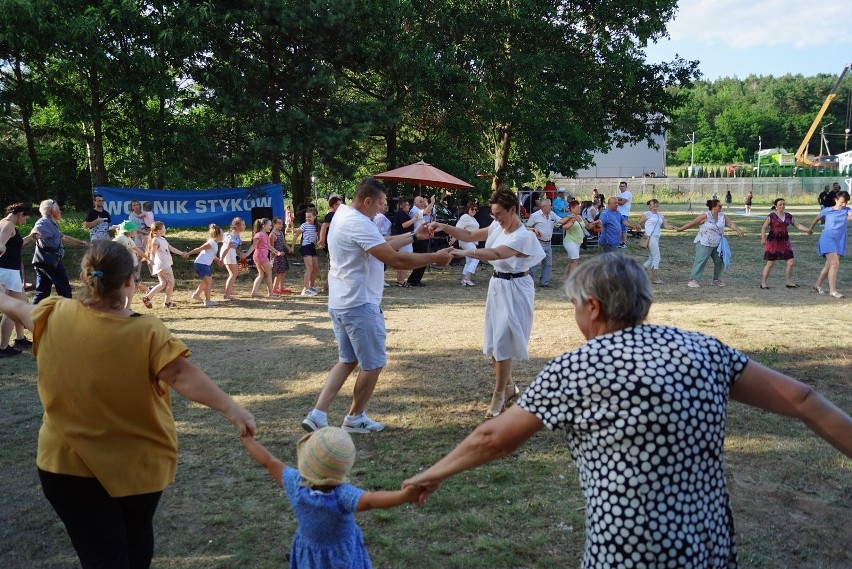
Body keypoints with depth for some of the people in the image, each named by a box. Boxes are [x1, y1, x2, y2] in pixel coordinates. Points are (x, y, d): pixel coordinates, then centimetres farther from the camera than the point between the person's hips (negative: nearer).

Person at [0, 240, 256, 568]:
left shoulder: (55, 317, -10)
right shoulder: (148, 333, -22)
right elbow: (184, 376, -35)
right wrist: (230, 408, -39)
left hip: (68, 464, 1)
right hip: (139, 464, -1)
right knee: (137, 536, 27)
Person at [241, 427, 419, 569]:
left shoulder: (295, 484, -29)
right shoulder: (341, 495, -39)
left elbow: (267, 461, -17)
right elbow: (371, 500, -56)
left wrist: (245, 435, -4)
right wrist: (405, 495, -72)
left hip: (309, 554, 3)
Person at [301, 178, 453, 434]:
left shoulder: (343, 214, 10)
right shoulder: (358, 224, -22)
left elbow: (383, 244, 18)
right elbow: (396, 260, -25)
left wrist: (413, 236, 17)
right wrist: (435, 257, -16)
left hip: (340, 304, 10)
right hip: (359, 305, -10)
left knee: (347, 360, 18)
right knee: (373, 364, 7)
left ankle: (318, 415, 10)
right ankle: (355, 418, 22)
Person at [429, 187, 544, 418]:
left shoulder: (523, 237, -21)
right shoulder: (497, 227, 5)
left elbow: (495, 254, -35)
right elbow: (469, 235, 7)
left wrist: (462, 252, -43)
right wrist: (444, 227, -9)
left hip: (514, 289, -9)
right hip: (497, 284, 9)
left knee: (503, 342, -4)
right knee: (494, 341, 14)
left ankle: (499, 395, 9)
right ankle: (508, 387, 31)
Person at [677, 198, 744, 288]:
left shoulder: (722, 216, 5)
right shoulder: (705, 216, -12)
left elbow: (731, 224, 3)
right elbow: (692, 223, -8)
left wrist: (737, 229, -17)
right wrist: (680, 229, -4)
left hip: (717, 244, 7)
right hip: (704, 244, -7)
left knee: (720, 261, 9)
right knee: (700, 261, -12)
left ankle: (717, 279, 25)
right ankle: (693, 280, -10)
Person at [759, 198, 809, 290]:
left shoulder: (788, 216, 8)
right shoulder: (771, 216, -7)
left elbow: (797, 225, 10)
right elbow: (763, 228, -12)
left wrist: (808, 229, -3)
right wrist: (763, 238, -26)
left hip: (785, 242, 5)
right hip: (773, 242, -5)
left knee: (791, 262, 2)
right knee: (770, 264, -4)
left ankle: (789, 283, 16)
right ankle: (763, 283, 7)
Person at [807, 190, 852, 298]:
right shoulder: (827, 210, -2)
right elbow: (817, 218, 16)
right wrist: (810, 229, 30)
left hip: (840, 242, 4)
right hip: (828, 240, -4)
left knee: (829, 265, 13)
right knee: (835, 263, -17)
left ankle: (818, 285, 31)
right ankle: (832, 291, -18)